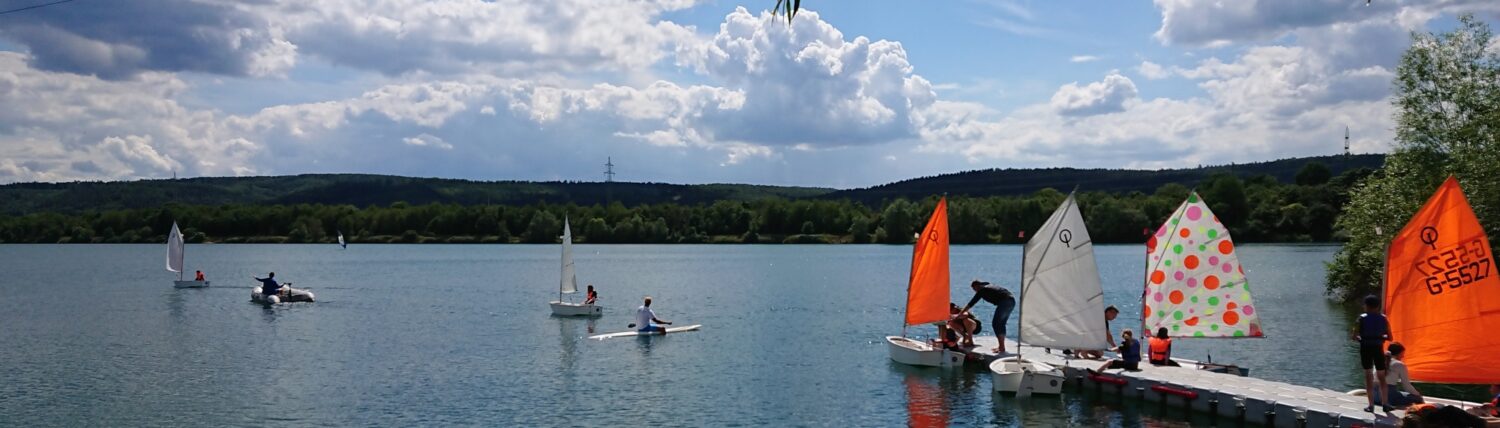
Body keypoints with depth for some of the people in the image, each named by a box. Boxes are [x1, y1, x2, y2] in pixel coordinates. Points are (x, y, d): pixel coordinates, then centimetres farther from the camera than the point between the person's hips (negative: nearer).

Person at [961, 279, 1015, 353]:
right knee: (1001, 324, 19)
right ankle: (1001, 346, 23)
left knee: (995, 323, -1)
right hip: (1012, 301, 9)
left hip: (1005, 302, -9)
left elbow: (971, 304, 6)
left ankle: (1002, 348, -4)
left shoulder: (982, 290, 4)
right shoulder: (990, 287, 26)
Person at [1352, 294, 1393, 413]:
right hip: (1378, 348, 2)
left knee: (1368, 377, 6)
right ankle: (1385, 404, 12)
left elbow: (1353, 336, -8)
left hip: (1366, 348, -1)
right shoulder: (1383, 319, 1)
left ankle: (1371, 405, 4)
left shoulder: (1362, 319, -4)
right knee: (1381, 377, 13)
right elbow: (1389, 337, 3)